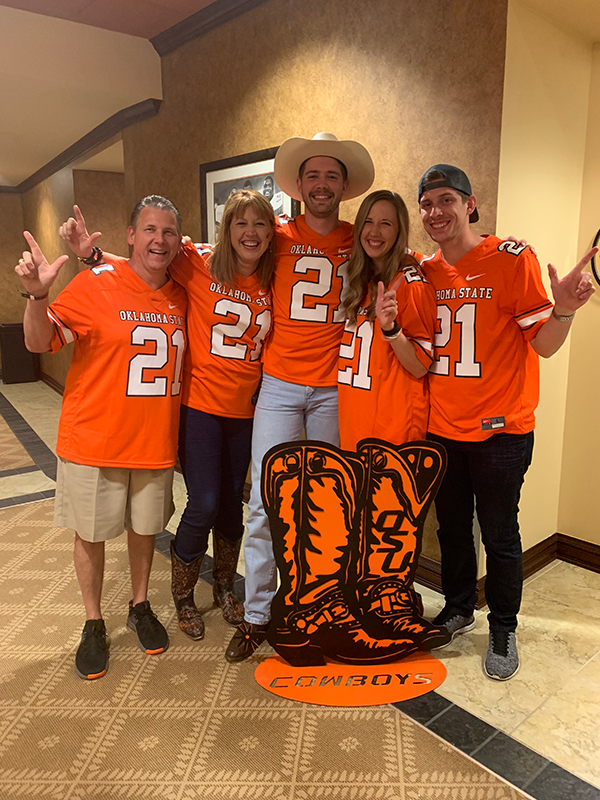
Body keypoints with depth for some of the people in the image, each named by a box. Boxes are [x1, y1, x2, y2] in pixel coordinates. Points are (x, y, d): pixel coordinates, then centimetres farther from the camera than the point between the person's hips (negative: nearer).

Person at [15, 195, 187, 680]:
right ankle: (94, 624, 33)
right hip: (94, 440, -3)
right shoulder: (95, 285, -11)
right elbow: (40, 343, -14)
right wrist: (38, 295, -30)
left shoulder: (181, 298, 3)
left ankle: (140, 607, 41)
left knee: (144, 527, 19)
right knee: (91, 534, 11)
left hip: (155, 441, 4)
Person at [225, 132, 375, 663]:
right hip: (279, 384, 0)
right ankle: (257, 614, 14)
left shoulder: (359, 241, 7)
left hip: (334, 388, 1)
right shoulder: (278, 238, 6)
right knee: (266, 500, -1)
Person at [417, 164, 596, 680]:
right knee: (451, 527, 18)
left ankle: (503, 629, 29)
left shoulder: (511, 259, -9)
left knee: (499, 534, 7)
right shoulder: (424, 273, 5)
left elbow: (544, 344, -10)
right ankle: (458, 610, 39)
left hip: (499, 430, -4)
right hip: (441, 428, 5)